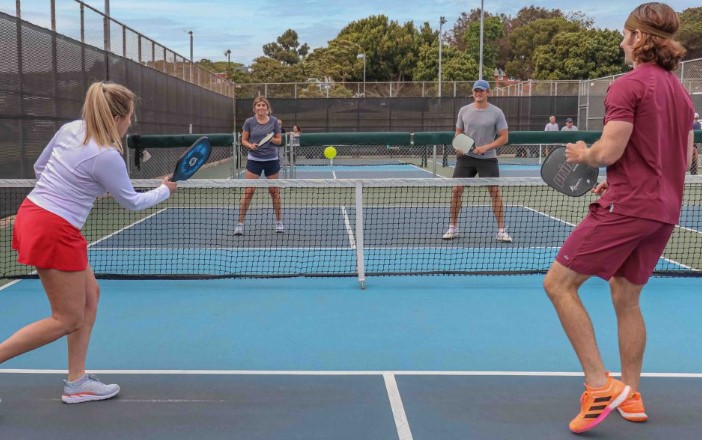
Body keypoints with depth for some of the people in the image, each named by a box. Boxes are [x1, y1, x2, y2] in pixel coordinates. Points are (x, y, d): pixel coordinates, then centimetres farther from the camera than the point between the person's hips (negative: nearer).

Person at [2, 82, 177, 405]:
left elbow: (39, 167, 16)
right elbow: (131, 202, -3)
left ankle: (76, 381, 22)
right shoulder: (107, 157, -18)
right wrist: (164, 190, 14)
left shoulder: (70, 129, 3)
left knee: (90, 295, 16)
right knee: (67, 319, 4)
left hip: (32, 212, 9)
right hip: (54, 232, -9)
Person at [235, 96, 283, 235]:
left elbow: (279, 140, 4)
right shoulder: (249, 122, -2)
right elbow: (244, 140, 3)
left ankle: (279, 222, 23)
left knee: (274, 191, 8)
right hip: (254, 160, -1)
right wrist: (250, 145, -17)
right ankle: (240, 224, 1)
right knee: (248, 191, -5)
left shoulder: (274, 121, 0)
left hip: (271, 160, 1)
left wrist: (272, 139, -16)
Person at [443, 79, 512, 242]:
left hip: (487, 158, -2)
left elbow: (504, 137, -3)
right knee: (456, 190, -2)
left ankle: (501, 231, 4)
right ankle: (452, 228, 12)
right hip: (465, 157, 2)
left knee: (495, 192, -5)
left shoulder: (496, 113, -3)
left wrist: (486, 147, -16)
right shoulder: (464, 110, 5)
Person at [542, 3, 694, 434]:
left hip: (626, 207, -9)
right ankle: (630, 396, 25)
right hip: (664, 211, 9)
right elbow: (684, 160, 20)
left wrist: (583, 154, 4)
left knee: (559, 283, -4)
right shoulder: (681, 91, 15)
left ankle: (600, 385, -7)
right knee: (627, 299, 18)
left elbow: (609, 152, -18)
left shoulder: (628, 84, -11)